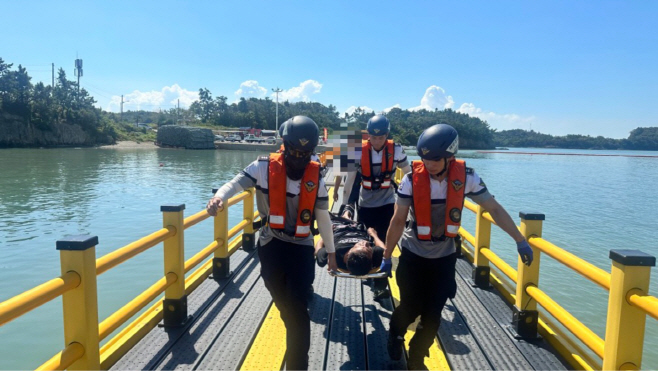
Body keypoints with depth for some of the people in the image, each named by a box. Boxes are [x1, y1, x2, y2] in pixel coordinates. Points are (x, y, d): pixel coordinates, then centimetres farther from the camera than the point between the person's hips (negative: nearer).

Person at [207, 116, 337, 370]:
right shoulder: (265, 167, -8)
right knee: (284, 306, 12)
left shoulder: (316, 177, -2)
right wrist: (219, 197, -41)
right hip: (271, 247, 0)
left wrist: (331, 251, 13)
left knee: (296, 310, -5)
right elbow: (236, 183, -17)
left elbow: (323, 218, 6)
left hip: (301, 248, 0)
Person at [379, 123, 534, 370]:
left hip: (444, 257, 2)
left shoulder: (466, 177, -16)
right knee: (411, 308, 7)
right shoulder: (412, 179, -19)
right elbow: (398, 221, -12)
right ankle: (396, 331, 43)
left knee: (432, 315, 6)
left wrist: (520, 240, -1)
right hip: (413, 255, -1)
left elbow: (494, 209, -4)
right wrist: (386, 257, -7)